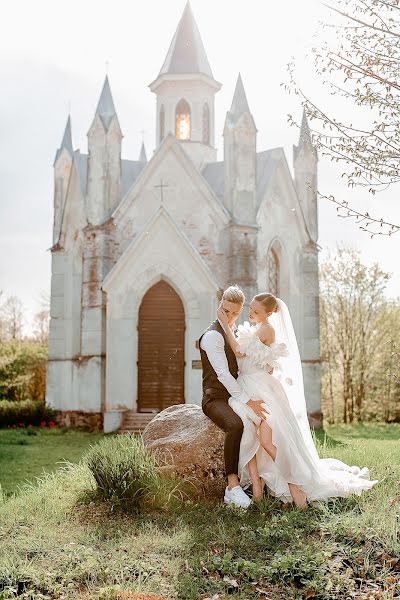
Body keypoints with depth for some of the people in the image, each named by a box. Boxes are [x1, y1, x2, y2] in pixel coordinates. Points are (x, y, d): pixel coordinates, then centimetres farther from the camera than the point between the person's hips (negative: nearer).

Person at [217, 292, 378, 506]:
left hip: (262, 389, -8)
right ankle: (256, 489, -7)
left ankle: (294, 484, -5)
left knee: (267, 441, -17)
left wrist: (225, 324, -12)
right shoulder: (254, 330, 21)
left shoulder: (267, 329, -6)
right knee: (246, 437, -8)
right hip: (245, 388, 8)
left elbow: (240, 351, -13)